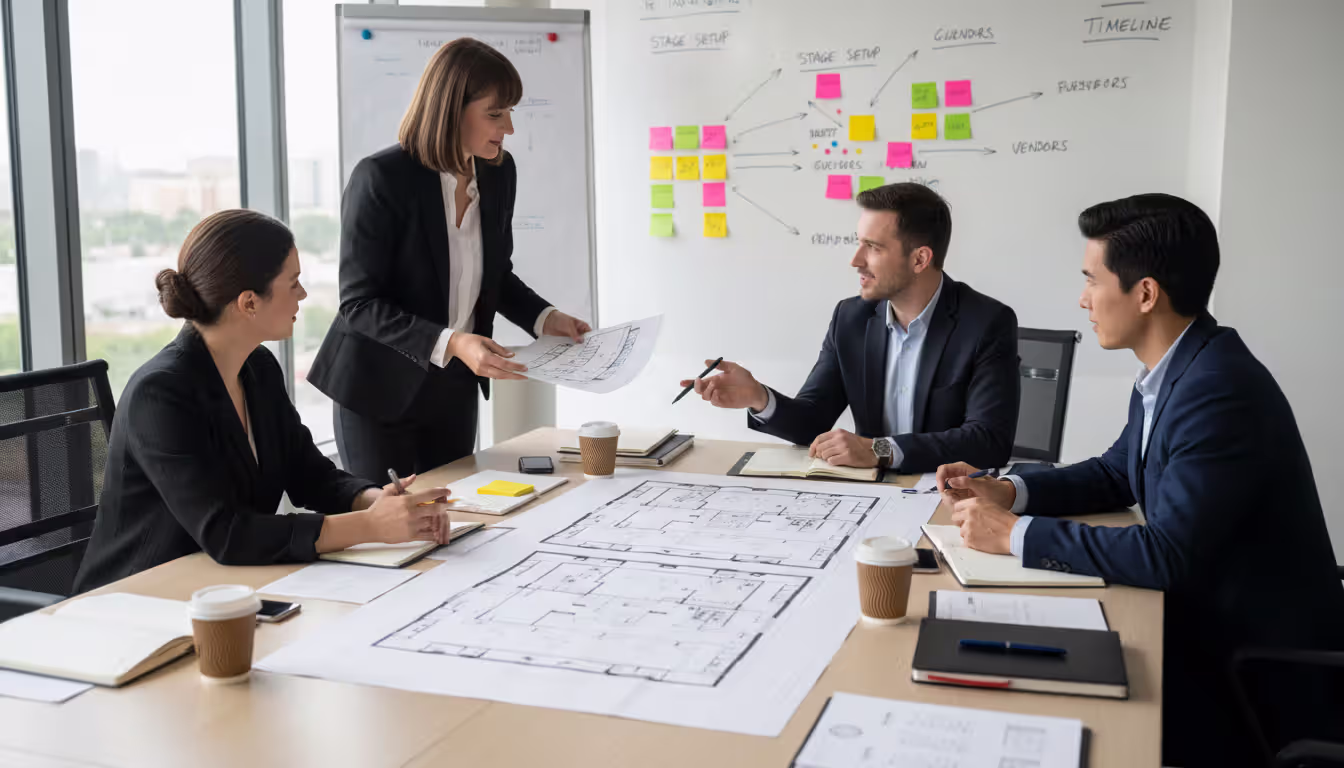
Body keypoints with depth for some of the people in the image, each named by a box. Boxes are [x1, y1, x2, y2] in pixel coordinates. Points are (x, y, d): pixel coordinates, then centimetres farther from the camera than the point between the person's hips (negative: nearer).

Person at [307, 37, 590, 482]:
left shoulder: (499, 172, -2)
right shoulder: (380, 178, -20)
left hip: (454, 390, 6)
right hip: (381, 392, -5)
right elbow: (359, 303, -21)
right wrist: (449, 343, -33)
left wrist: (544, 318, -5)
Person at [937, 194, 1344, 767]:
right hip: (1205, 619, 8)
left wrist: (1014, 534, -23)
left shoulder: (1220, 388, -26)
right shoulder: (1170, 370, 2)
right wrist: (1008, 492, 1)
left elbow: (1165, 555, -29)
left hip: (1260, 672, -8)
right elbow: (1116, 475, 16)